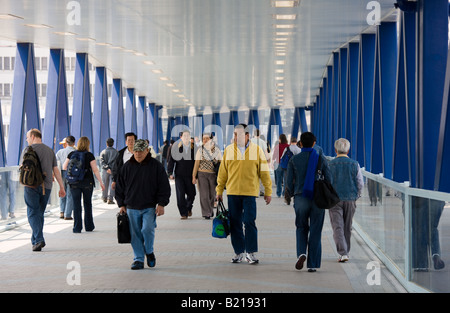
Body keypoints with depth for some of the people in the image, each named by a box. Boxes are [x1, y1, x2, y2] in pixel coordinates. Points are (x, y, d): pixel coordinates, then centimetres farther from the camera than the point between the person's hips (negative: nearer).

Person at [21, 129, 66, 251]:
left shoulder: (28, 150, -3)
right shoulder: (50, 151, 13)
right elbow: (56, 170, 10)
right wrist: (62, 187, 11)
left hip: (32, 186, -5)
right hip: (46, 186, 5)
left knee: (33, 213, -5)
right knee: (40, 213, 14)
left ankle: (39, 240, -19)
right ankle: (35, 240, 19)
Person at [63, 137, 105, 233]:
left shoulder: (71, 154, 0)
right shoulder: (89, 155, -6)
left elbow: (64, 167, 6)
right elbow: (95, 170, -8)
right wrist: (101, 182, -2)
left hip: (74, 183, 1)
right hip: (87, 182, -1)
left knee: (76, 204, 4)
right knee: (87, 204, 12)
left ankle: (77, 228, 0)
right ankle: (89, 226, 19)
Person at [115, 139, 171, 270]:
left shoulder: (156, 166, 0)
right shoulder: (127, 167, 6)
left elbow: (164, 187, 2)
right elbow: (120, 187, 13)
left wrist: (161, 204, -6)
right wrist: (121, 204, 8)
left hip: (150, 207, -2)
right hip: (132, 207, 3)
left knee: (147, 229, -15)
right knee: (135, 234, 3)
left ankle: (149, 252, 12)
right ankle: (138, 259, 14)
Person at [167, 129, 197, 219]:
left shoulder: (194, 148, 3)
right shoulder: (175, 147, 2)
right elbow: (171, 160, 3)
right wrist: (170, 173, -4)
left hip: (190, 175, 1)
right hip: (179, 175, -1)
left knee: (191, 194, 5)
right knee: (180, 195, -6)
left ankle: (188, 208, 34)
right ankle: (183, 213, 2)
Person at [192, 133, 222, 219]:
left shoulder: (216, 150, 5)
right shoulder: (200, 150, 2)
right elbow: (196, 164, 2)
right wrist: (194, 176, -1)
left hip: (213, 175, 1)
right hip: (202, 174, -1)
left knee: (212, 194, 7)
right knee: (204, 194, -6)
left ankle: (210, 209, 33)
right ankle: (206, 213, -1)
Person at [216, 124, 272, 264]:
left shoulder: (257, 150, 3)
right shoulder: (228, 150, 8)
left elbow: (264, 172, 5)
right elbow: (223, 172, 12)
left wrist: (268, 191, 4)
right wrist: (219, 190, 10)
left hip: (250, 192, -2)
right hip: (232, 192, 2)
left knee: (249, 222, -7)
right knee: (235, 224, 6)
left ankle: (251, 253, 2)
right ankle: (239, 252, 16)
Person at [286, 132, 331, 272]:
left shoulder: (294, 160, -1)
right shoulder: (320, 158, -2)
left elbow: (289, 182, -1)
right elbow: (328, 179, -1)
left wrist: (293, 194, 18)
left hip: (300, 199, 0)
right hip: (318, 200, 0)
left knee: (301, 228, 18)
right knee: (315, 232, 6)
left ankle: (301, 253, -6)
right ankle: (312, 264, 5)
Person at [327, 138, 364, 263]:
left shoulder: (330, 164, -6)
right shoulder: (354, 164, -1)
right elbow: (360, 183, 1)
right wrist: (356, 195, 18)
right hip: (350, 199, 2)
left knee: (338, 227, -3)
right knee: (347, 227, 15)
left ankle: (343, 253, -17)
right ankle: (345, 252, 24)